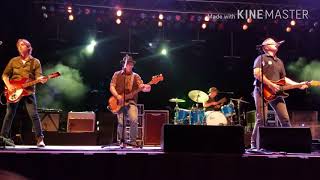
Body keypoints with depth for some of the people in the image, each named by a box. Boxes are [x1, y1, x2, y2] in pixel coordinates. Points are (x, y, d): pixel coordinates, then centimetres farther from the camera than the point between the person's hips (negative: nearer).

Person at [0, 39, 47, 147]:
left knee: (34, 115, -8)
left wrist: (42, 80, -26)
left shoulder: (35, 62, 6)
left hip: (28, 92, -2)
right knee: (9, 114, 4)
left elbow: (38, 76, -2)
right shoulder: (13, 61, 12)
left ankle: (40, 139, -4)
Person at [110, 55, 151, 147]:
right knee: (121, 122, -8)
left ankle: (133, 141, -1)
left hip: (131, 102, 0)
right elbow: (112, 86, 3)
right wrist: (117, 96, -13)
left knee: (134, 120, -19)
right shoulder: (117, 74, 11)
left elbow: (141, 87, -3)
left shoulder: (135, 76, 11)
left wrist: (146, 88, -27)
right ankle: (122, 141, 14)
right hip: (119, 102, 0)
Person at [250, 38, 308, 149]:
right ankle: (254, 144, -3)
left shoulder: (279, 62, 26)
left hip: (275, 93, 7)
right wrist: (270, 84, -18)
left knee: (285, 118, 0)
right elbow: (256, 73, -13)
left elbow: (283, 78, 26)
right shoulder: (261, 58, 3)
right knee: (261, 119, -12)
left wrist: (298, 85, 14)